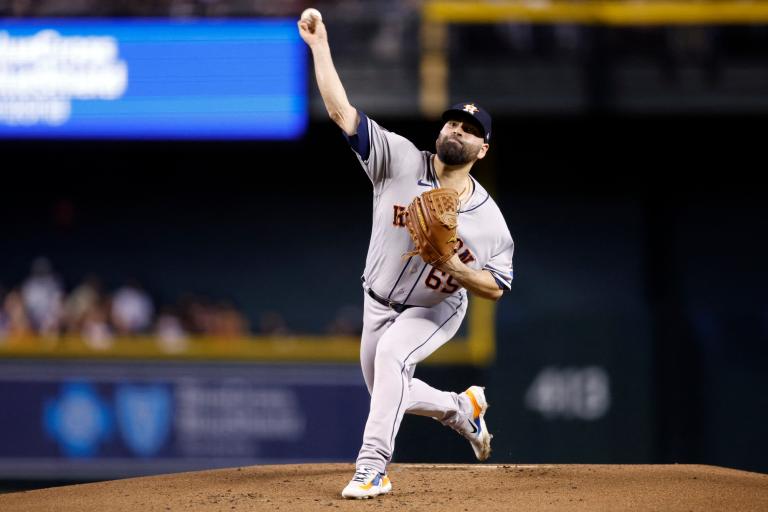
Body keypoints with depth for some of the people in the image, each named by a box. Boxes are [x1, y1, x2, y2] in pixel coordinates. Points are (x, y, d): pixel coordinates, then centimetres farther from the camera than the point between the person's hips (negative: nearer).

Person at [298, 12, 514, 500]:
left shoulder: (490, 220, -20)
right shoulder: (400, 160, -19)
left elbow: (497, 287, -13)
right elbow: (342, 111, -24)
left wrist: (453, 265, -32)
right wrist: (320, 46, -32)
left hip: (438, 310, -4)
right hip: (380, 304, 4)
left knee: (391, 353, -33)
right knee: (388, 395, 15)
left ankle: (373, 468, -34)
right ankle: (463, 407, 47)